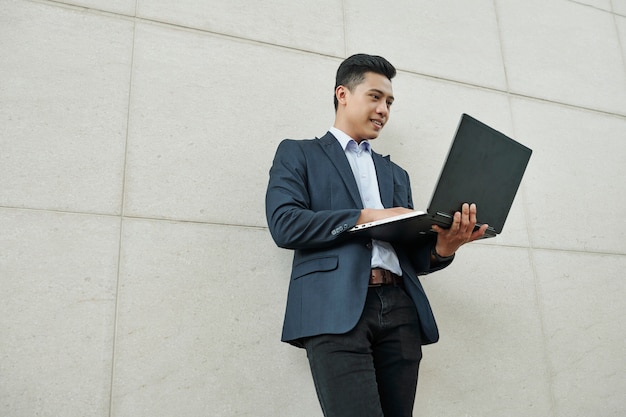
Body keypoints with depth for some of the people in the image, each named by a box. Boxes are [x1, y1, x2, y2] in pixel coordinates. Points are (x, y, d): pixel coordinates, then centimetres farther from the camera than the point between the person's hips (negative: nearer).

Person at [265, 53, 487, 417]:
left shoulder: (395, 174, 26)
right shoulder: (298, 153, 13)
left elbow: (414, 257, 19)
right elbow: (284, 224, -5)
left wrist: (442, 247, -5)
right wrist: (367, 217, -9)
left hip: (400, 309, 5)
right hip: (336, 308, -4)